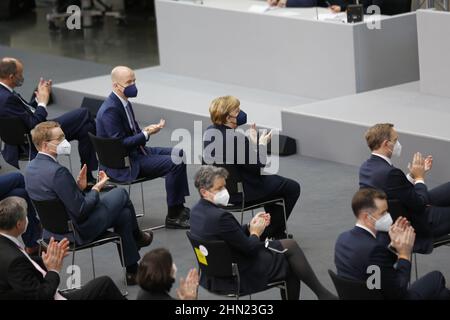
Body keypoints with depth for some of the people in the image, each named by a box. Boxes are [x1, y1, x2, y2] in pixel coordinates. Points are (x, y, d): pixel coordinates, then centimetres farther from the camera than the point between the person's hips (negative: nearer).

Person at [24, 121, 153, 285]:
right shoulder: (57, 172, -31)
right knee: (121, 194, 12)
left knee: (124, 214, 22)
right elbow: (81, 211, -26)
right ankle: (136, 237, 40)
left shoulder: (31, 167, -2)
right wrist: (96, 188, -11)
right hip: (78, 231, -9)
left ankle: (133, 271, 32)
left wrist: (78, 186, 1)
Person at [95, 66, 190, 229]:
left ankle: (179, 206, 13)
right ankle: (173, 216, -9)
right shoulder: (110, 110, -23)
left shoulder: (124, 103, 7)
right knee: (175, 163, -18)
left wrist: (146, 130, -1)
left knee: (178, 153, 10)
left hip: (135, 152, 10)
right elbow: (120, 143, -24)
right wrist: (146, 134, -22)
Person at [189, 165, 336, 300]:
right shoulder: (220, 217, -30)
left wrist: (249, 227, 1)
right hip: (240, 276, -9)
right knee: (290, 246, 7)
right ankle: (322, 293, 21)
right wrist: (255, 233, -2)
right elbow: (249, 249, -21)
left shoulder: (196, 211, 0)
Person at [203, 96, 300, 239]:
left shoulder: (209, 132, -3)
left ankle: (275, 231, 41)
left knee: (272, 179, 33)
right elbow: (258, 166, -20)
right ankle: (271, 233, 19)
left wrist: (252, 142, 4)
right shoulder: (236, 139, -30)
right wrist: (262, 145, -5)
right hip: (241, 192, -9)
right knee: (293, 188, 8)